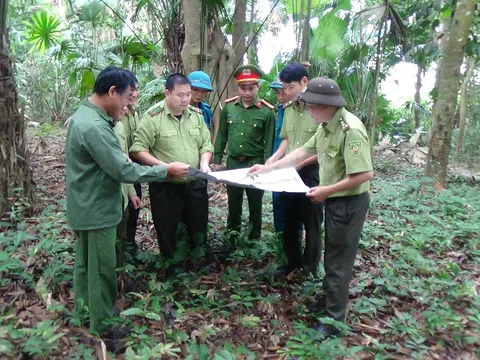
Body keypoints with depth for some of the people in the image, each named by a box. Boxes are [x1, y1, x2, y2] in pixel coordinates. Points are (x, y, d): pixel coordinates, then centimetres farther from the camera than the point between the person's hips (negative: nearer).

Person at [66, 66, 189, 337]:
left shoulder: (85, 114, 6)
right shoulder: (94, 127, -28)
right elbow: (124, 171, -28)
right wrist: (167, 170, -20)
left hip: (86, 207, 10)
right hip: (97, 210, -10)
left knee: (86, 262, 23)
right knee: (102, 269, 5)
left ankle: (85, 308, 41)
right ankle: (103, 325, 22)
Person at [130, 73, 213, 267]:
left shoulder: (196, 114, 4)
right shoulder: (152, 117, -13)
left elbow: (206, 144, 9)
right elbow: (138, 150, -15)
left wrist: (204, 163, -10)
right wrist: (164, 166, -24)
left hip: (196, 185, 5)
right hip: (165, 187, -5)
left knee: (198, 228, 18)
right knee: (167, 232, 9)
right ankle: (171, 269, 30)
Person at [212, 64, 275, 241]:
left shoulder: (266, 111, -9)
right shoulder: (228, 106, 0)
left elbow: (270, 142, -7)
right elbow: (222, 135, 7)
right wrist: (217, 159, 6)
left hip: (255, 164, -3)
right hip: (233, 163, 3)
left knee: (255, 206, 12)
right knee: (233, 205, 16)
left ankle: (254, 242, 30)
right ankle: (231, 241, 35)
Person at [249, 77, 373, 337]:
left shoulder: (350, 129, -27)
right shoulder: (327, 126, 3)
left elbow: (365, 174, -30)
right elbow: (303, 152, 11)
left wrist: (327, 190, -24)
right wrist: (269, 168, 9)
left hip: (349, 203, -9)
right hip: (334, 200, 9)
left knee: (339, 262, 4)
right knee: (332, 256, 23)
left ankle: (334, 321, 21)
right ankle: (328, 300, 43)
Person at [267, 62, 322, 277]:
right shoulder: (288, 109, 6)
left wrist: (302, 163, -19)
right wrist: (275, 158, 0)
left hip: (312, 174, -6)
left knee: (311, 224, 9)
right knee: (290, 221, 17)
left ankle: (310, 269, 27)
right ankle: (293, 262, 35)